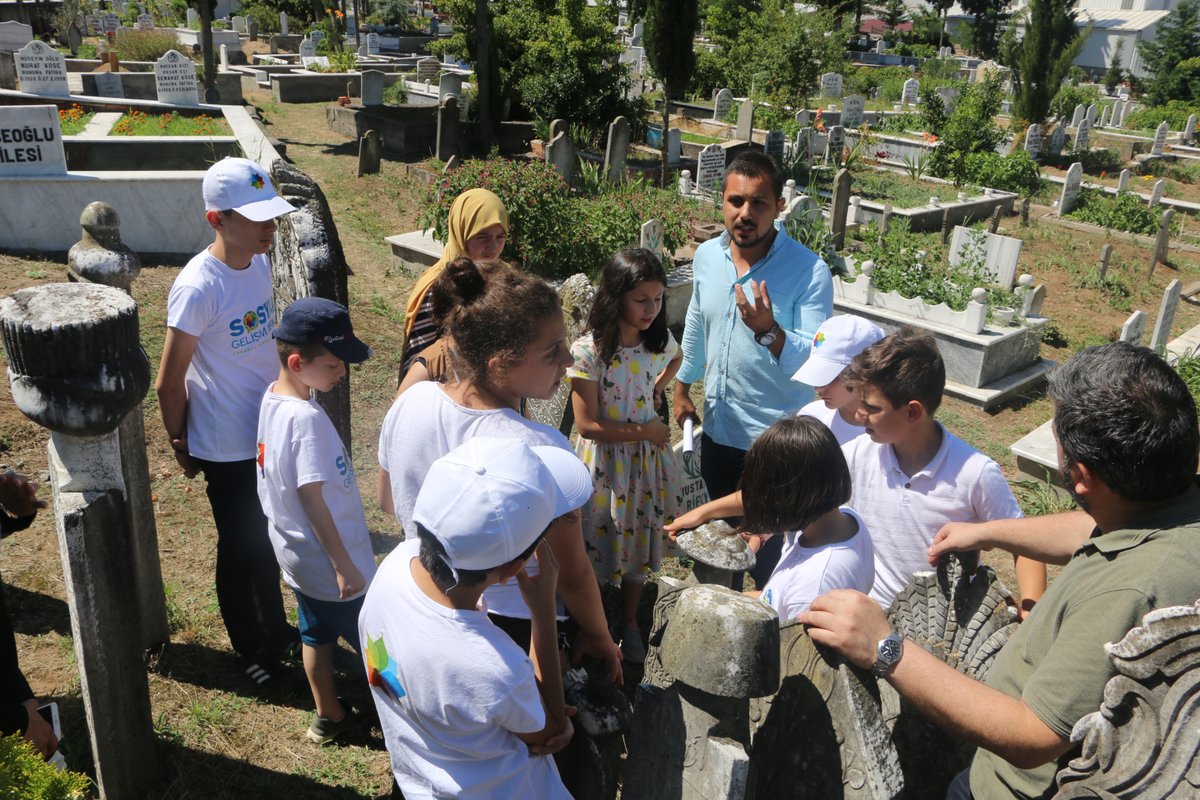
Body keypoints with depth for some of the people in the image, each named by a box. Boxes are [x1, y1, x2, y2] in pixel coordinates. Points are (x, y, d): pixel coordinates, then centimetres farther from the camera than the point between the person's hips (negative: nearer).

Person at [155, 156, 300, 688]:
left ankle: (275, 628, 45)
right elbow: (170, 383, -16)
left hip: (269, 432, 7)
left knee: (268, 541, 23)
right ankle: (250, 648, 35)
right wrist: (181, 446, -5)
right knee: (240, 550, 13)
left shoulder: (259, 263, -3)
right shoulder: (197, 288, -25)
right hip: (226, 447, -7)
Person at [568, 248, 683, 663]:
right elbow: (588, 425, -20)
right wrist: (644, 431, -15)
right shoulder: (588, 350, -21)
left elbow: (677, 358, 21)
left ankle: (629, 621, 39)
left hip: (647, 459, 4)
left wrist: (657, 388, 5)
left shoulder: (660, 341, -6)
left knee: (641, 542, 16)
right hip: (604, 461, -4)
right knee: (599, 543, 10)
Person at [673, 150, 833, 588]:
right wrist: (683, 386, 24)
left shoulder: (809, 272, -19)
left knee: (768, 559, 2)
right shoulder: (707, 256, -2)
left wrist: (769, 330, -40)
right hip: (717, 430, 6)